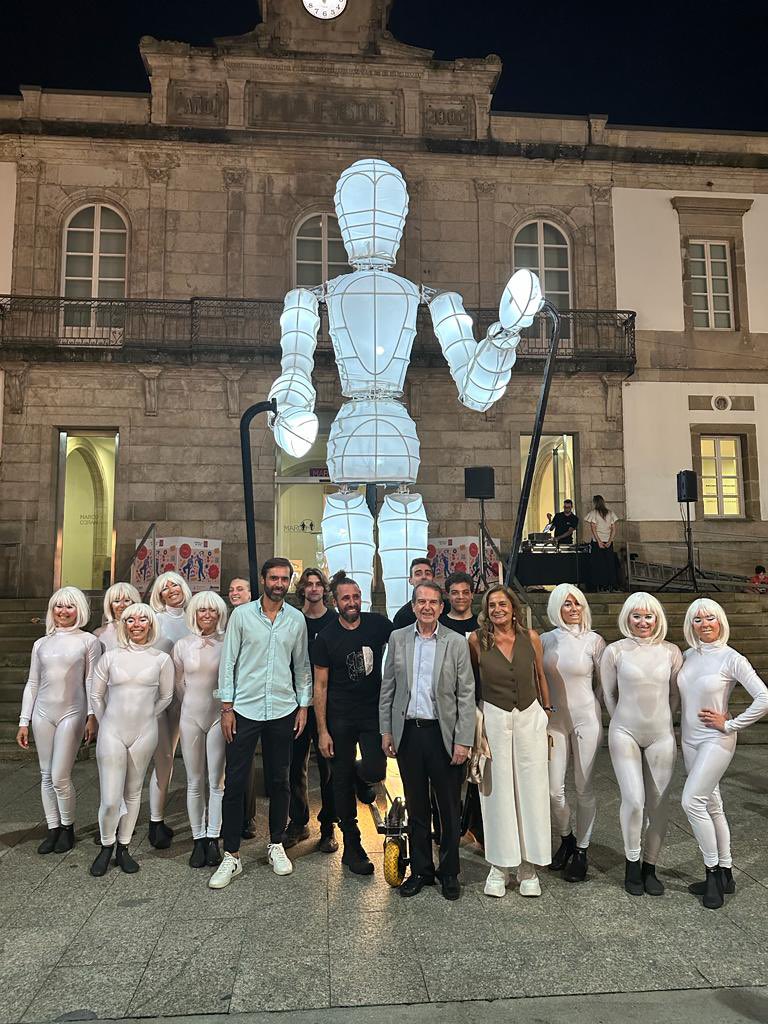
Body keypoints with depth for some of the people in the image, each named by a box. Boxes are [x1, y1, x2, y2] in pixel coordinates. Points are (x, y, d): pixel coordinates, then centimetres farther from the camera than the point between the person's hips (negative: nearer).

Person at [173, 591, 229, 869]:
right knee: (195, 782, 7)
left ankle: (212, 839, 15)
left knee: (216, 781, 3)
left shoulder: (227, 644, -5)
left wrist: (226, 708, 2)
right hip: (191, 717, 2)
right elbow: (179, 684, 11)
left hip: (219, 716, -1)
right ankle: (198, 839, 17)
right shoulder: (182, 645, 1)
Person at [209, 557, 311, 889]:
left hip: (283, 711, 2)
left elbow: (302, 665, 10)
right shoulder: (242, 614, -3)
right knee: (234, 783, 2)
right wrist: (226, 707, -5)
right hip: (244, 709, -2)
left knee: (279, 781, 12)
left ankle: (276, 845, 29)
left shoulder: (297, 619, 4)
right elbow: (228, 661, -2)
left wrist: (303, 705, 6)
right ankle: (231, 856, 15)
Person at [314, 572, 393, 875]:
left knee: (375, 770, -12)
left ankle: (361, 776, 27)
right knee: (342, 783, 6)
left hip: (375, 712, 1)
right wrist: (322, 730, -6)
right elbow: (320, 686, -3)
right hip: (340, 719, -1)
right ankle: (352, 847, 22)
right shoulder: (326, 638, -6)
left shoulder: (378, 624, -4)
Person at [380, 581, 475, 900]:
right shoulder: (398, 638, 3)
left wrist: (463, 740, -8)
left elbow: (466, 695, -4)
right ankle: (420, 870, 29)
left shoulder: (457, 643, -4)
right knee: (416, 808, 14)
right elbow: (387, 688, 7)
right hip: (407, 732, 2)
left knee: (449, 808, 8)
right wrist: (386, 730, 5)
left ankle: (449, 873, 26)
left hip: (443, 734, -2)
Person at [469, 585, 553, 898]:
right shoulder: (477, 640, -6)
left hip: (530, 717, 2)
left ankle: (528, 867, 20)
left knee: (531, 790, 6)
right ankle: (499, 866, 19)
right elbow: (470, 680, 5)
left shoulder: (530, 637, -2)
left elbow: (540, 677, 10)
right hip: (493, 718, -1)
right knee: (498, 792, 6)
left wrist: (547, 713, 13)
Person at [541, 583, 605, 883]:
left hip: (586, 718, -2)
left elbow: (605, 682, 2)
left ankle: (581, 850, 23)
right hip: (554, 720, 2)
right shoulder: (546, 640, 2)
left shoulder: (594, 640, -5)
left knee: (584, 787, 5)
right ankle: (566, 838, 30)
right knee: (553, 789, 2)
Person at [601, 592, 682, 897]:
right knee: (634, 800, -9)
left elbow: (674, 694, 12)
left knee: (659, 804, 5)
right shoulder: (615, 651, -5)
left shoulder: (671, 652, 1)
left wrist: (660, 721, 13)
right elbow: (608, 694, 5)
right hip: (625, 734, -2)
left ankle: (650, 867, 23)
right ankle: (631, 864, 13)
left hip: (661, 736, 2)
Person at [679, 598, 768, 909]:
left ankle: (712, 871, 4)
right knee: (711, 806, 13)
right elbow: (680, 696, 14)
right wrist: (676, 733, 4)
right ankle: (724, 875, 24)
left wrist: (730, 725, -14)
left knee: (692, 801, -13)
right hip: (689, 740, 6)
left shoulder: (731, 658, -13)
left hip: (716, 740, -6)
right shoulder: (687, 656, 4)